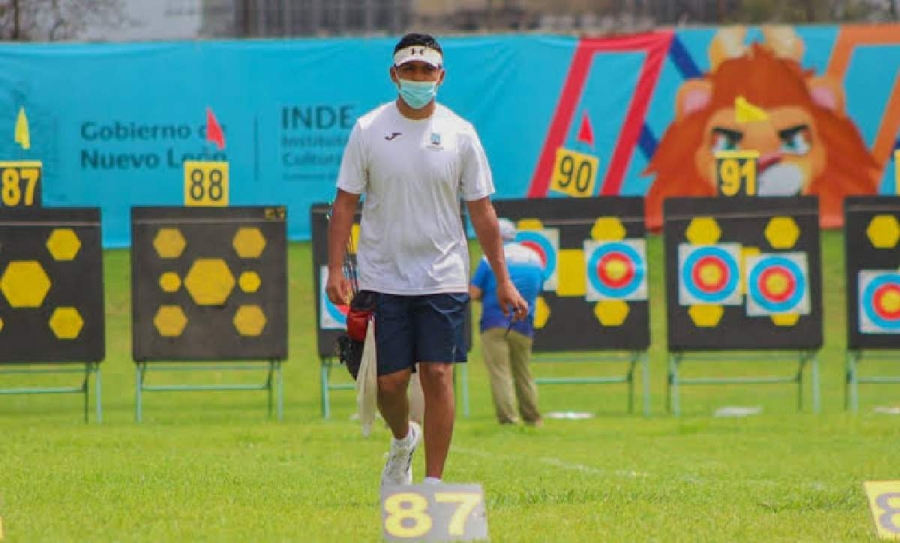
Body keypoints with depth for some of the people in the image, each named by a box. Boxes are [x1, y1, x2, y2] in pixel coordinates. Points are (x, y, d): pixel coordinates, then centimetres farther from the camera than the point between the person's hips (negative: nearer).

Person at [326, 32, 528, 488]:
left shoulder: (459, 134, 2)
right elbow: (345, 203, 2)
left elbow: (482, 211, 6)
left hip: (442, 278, 0)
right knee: (390, 380, 1)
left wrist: (502, 280, 3)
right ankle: (402, 439, 33)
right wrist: (336, 270, -8)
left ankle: (434, 481, -2)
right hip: (382, 278, 0)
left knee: (438, 377, -8)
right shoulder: (368, 130, 0)